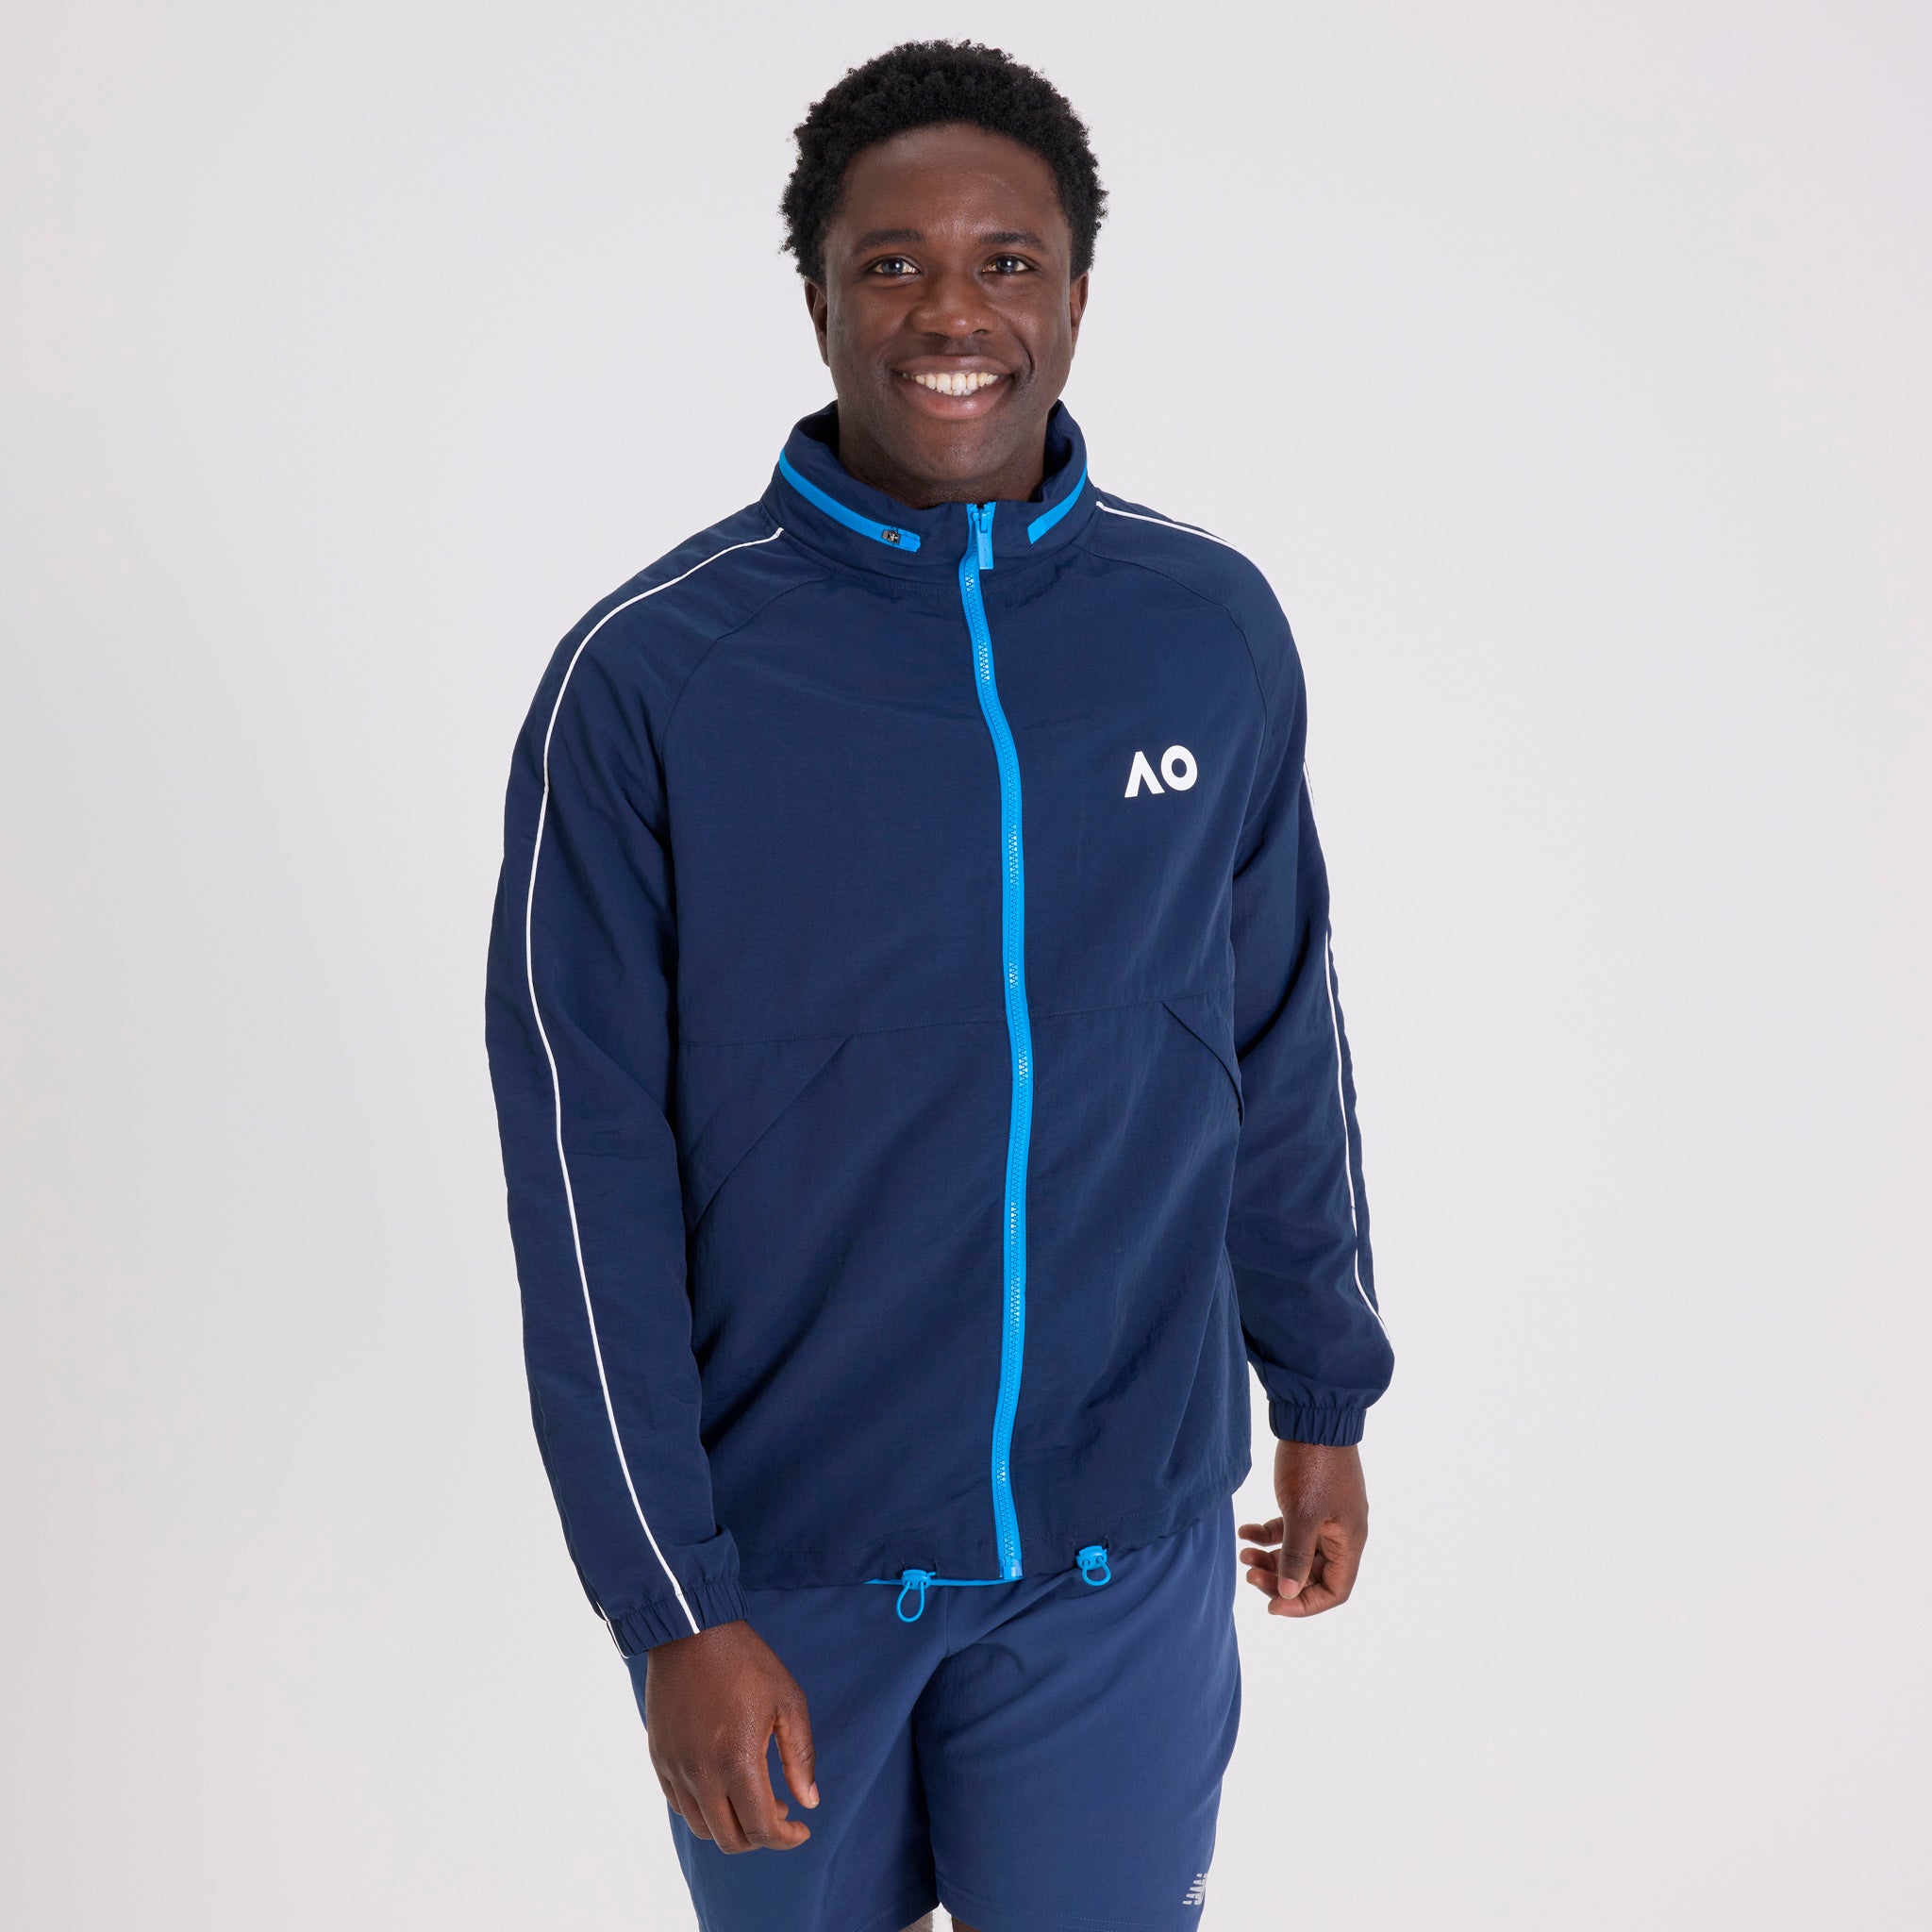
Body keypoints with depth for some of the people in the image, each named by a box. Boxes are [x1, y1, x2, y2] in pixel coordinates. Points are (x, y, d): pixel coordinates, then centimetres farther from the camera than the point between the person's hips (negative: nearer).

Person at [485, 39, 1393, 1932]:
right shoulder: (645, 678, -13)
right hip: (781, 1548, -1)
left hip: (1126, 1543, 2)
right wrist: (671, 1601, -11)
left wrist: (1322, 1402, 13)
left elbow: (1281, 1049, 7)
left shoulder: (1214, 632, -4)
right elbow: (588, 1172, -11)